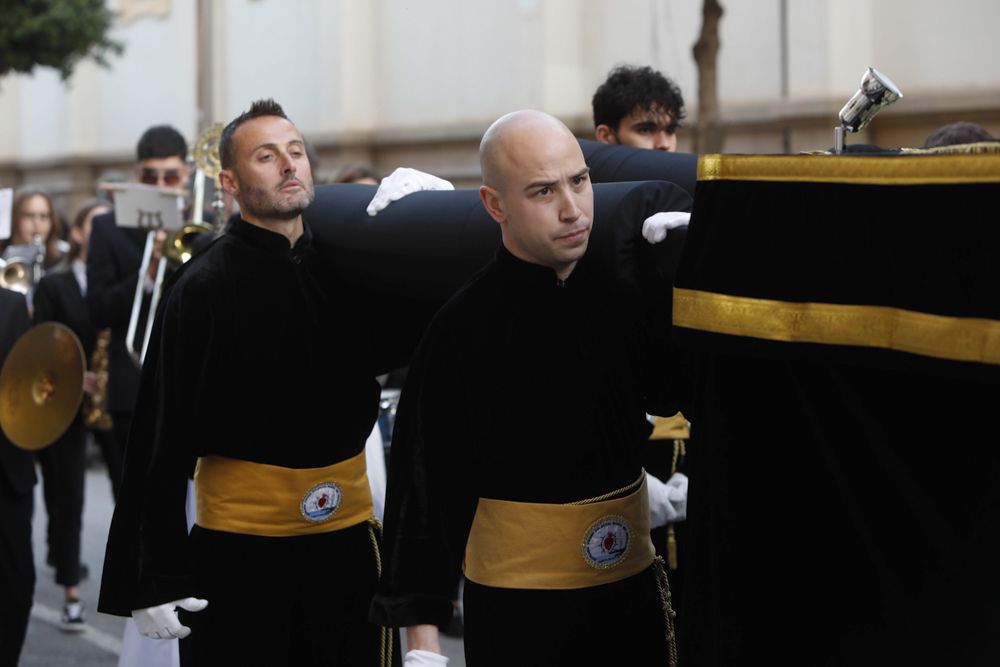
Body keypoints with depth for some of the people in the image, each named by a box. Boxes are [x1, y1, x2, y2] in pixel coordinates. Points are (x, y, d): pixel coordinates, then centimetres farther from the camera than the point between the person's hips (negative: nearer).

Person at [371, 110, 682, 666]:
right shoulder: (464, 326, -13)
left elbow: (667, 394, 13)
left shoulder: (620, 295, 2)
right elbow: (427, 481, -12)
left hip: (632, 587, 5)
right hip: (517, 611, -5)